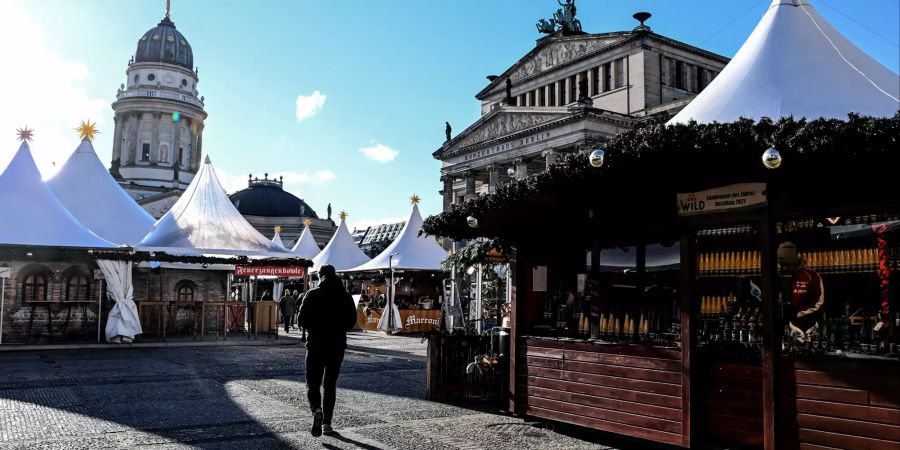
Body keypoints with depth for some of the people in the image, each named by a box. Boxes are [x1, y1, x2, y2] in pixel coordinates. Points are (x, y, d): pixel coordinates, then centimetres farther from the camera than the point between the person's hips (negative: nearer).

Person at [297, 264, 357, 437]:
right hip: (337, 345, 2)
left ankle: (316, 410, -22)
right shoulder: (346, 297, 0)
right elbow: (352, 322, 2)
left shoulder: (312, 295, -6)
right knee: (330, 385, 13)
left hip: (316, 345, -2)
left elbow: (302, 321, -7)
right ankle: (327, 423, 13)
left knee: (312, 383, 6)